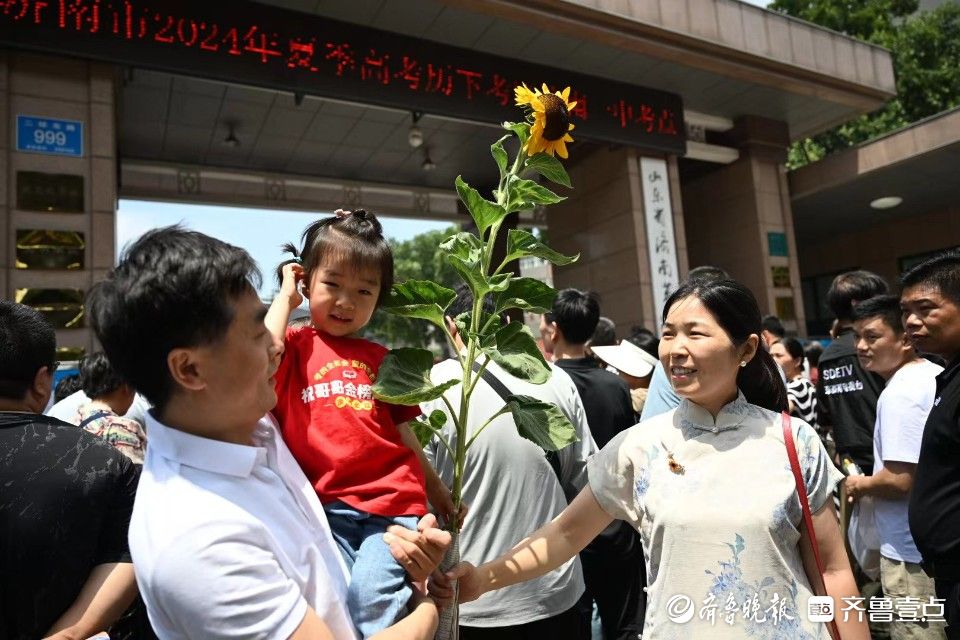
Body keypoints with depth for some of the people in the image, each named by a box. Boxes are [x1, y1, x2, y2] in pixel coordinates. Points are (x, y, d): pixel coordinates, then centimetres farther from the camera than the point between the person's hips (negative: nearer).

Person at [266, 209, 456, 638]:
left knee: (370, 598, -16)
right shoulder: (296, 346, 5)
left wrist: (437, 491, 25)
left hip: (393, 505, 2)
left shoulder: (380, 359, 15)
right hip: (325, 506, -1)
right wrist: (285, 297, -4)